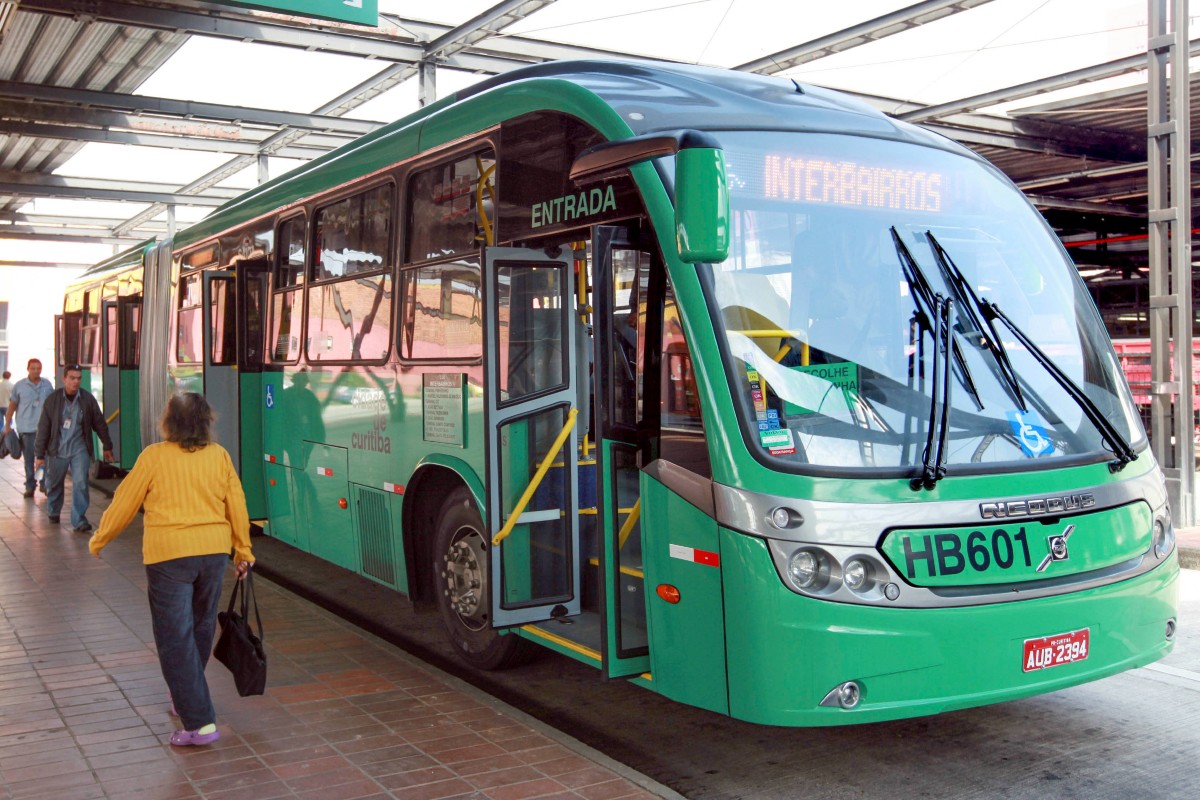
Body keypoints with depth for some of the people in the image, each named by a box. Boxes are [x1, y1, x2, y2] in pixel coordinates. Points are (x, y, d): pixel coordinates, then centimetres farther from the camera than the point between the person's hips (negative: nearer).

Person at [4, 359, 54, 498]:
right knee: (29, 459, 6)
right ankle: (30, 486, 14)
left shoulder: (47, 385, 6)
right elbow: (12, 406, 4)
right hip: (26, 428, -1)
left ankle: (45, 484, 11)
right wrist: (7, 426, 2)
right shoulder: (19, 386, 1)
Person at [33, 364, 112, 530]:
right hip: (58, 449, 1)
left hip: (80, 449, -1)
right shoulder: (53, 399, -7)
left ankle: (79, 520, -6)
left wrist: (107, 447, 11)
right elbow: (43, 428, -4)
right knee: (54, 483, 15)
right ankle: (53, 512, 39)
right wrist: (40, 454, -4)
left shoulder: (87, 399, -5)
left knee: (80, 483, -10)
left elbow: (99, 423, 5)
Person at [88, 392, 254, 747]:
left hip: (169, 555, -4)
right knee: (201, 630, 20)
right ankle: (185, 698, 39)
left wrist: (98, 540, 19)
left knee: (176, 638, 0)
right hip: (214, 550, 4)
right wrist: (243, 552, 18)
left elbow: (125, 503, 3)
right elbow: (237, 506, 7)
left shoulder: (154, 456, -5)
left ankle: (200, 722, -5)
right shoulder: (219, 455, 3)